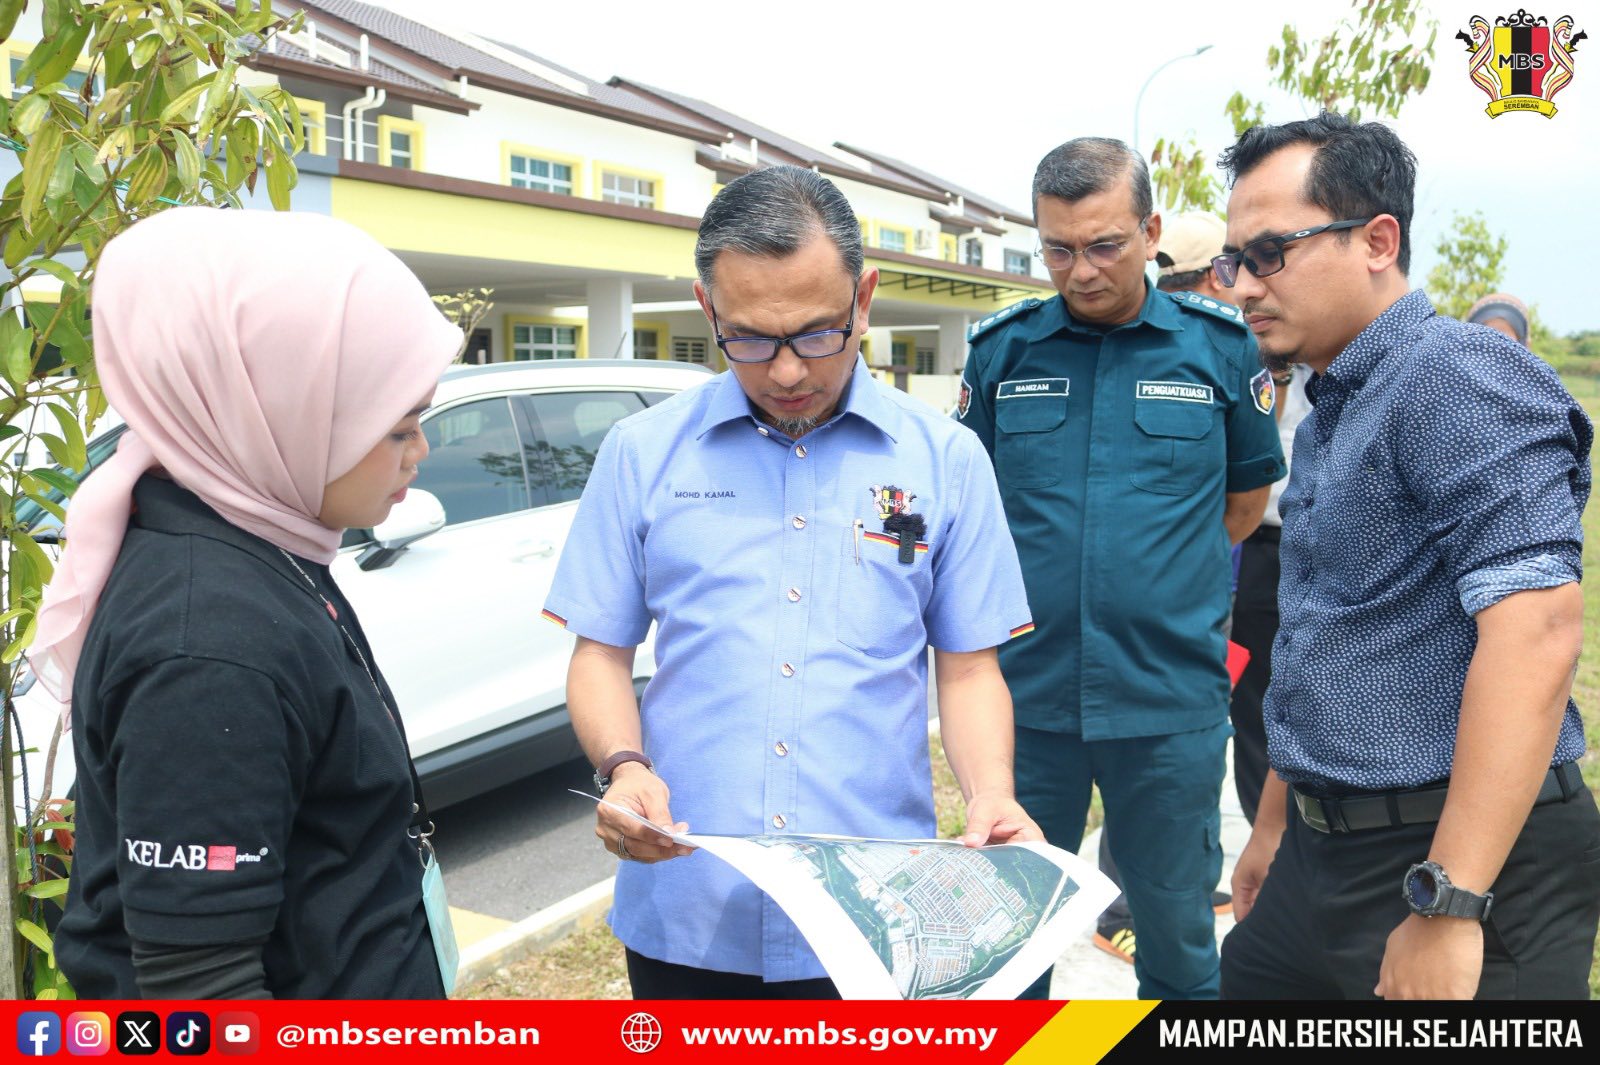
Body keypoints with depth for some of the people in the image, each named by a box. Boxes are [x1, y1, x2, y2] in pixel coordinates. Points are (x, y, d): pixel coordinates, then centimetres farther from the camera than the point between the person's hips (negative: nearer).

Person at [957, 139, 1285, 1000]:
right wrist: (1025, 599, 9)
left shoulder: (1221, 346, -1)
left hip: (1172, 701, -1)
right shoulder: (1001, 349, 2)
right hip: (1027, 693, 1)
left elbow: (1248, 494, 13)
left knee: (1177, 932, 14)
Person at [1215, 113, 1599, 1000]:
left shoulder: (1460, 376, -16)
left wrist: (1447, 906, -28)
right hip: (1324, 855, 8)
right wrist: (1275, 826, 22)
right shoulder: (1329, 417, 12)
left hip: (1465, 863, -8)